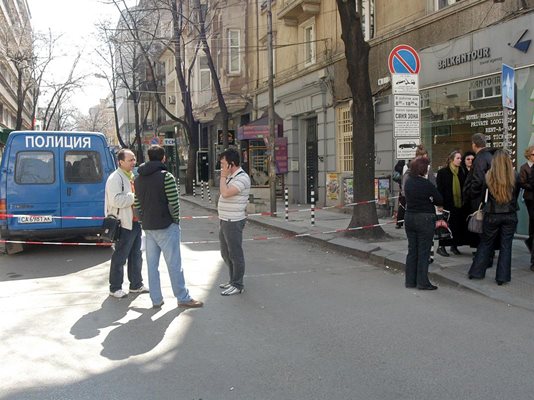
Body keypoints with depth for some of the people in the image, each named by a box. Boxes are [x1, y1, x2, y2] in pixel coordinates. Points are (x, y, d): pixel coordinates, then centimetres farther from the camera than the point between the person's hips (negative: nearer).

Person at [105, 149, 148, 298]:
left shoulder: (131, 176, 16)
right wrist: (134, 197, -21)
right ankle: (115, 288, 10)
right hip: (124, 224, -9)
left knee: (136, 256, 16)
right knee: (120, 258, 0)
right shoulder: (115, 178, -14)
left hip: (135, 222, 9)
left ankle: (136, 285, 26)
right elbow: (116, 200, -26)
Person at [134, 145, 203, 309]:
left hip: (148, 227, 6)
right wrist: (176, 220, -1)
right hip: (166, 227, -6)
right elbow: (174, 203, -16)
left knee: (152, 264, 10)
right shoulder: (166, 177, -13)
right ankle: (183, 298, 8)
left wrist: (145, 221, 15)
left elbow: (137, 204, 10)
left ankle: (156, 300, 15)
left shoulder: (138, 179, 8)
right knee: (174, 264, 0)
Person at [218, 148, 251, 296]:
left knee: (235, 254, -1)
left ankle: (237, 285, 9)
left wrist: (223, 176, -18)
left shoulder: (242, 178, -18)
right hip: (225, 221, 10)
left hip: (233, 222, -10)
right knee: (226, 253, 18)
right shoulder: (231, 177, 14)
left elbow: (225, 193, -28)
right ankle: (233, 280, 31)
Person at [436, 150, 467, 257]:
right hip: (447, 204, -5)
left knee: (458, 225, 6)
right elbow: (439, 189, -7)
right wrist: (440, 203, -14)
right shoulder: (442, 172, -4)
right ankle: (441, 247, 7)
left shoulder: (461, 172, 11)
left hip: (459, 203, 5)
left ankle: (454, 245, 19)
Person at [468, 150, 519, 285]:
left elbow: (482, 192, 0)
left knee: (485, 243, 14)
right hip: (510, 215, 0)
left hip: (492, 215, 0)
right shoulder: (514, 176, -7)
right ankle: (502, 277, 9)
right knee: (506, 246, 7)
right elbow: (516, 193, 6)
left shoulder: (488, 176, -10)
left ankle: (476, 272, 19)